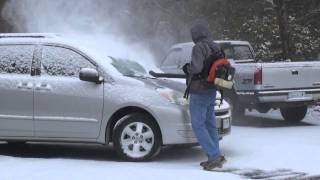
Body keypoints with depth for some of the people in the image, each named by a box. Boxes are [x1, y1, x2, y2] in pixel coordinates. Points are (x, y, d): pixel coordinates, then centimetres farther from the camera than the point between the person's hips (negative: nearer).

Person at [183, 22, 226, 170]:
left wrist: (187, 68, -5)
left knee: (198, 125, -4)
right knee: (210, 124, 14)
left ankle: (214, 156, -11)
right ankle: (215, 157, 16)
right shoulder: (216, 47, 9)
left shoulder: (199, 47, -16)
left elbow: (197, 68, -27)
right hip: (212, 91, 9)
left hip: (199, 91, -9)